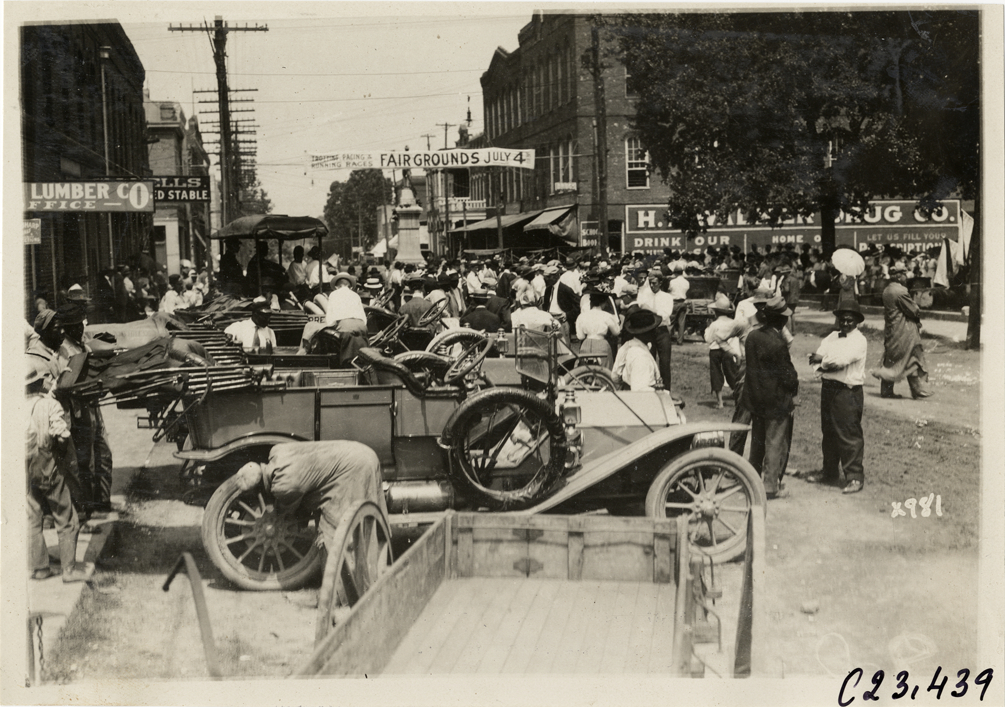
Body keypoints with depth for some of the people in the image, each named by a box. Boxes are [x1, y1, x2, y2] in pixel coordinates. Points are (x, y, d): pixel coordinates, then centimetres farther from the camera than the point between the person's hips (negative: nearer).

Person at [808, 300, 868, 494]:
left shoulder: (859, 341, -8)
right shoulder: (831, 337, 13)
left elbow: (840, 360, -21)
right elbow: (815, 362, 3)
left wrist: (821, 359, -5)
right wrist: (829, 365, -16)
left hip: (847, 392, -7)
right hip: (828, 389, 7)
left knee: (849, 435, -7)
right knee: (828, 432, 16)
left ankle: (854, 477, -2)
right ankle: (829, 472, 28)